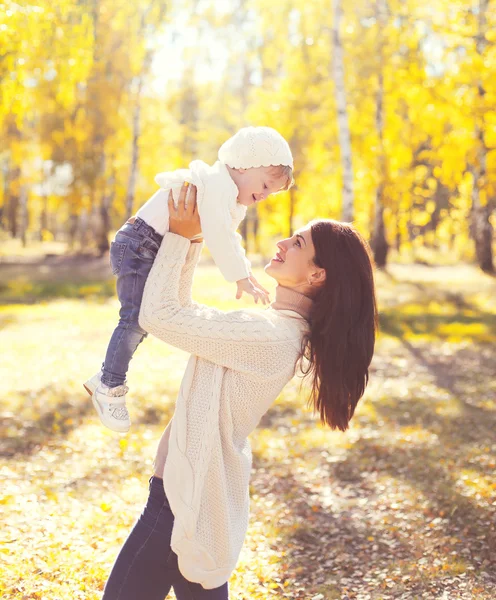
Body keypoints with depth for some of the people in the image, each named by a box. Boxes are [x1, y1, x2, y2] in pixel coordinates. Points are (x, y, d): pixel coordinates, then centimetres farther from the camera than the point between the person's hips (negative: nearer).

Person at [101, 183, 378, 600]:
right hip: (200, 491, 10)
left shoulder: (271, 337, -24)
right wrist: (192, 240, 7)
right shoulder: (283, 327, 7)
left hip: (188, 501, -10)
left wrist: (180, 237, -11)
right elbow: (182, 313, 14)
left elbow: (158, 315, -21)